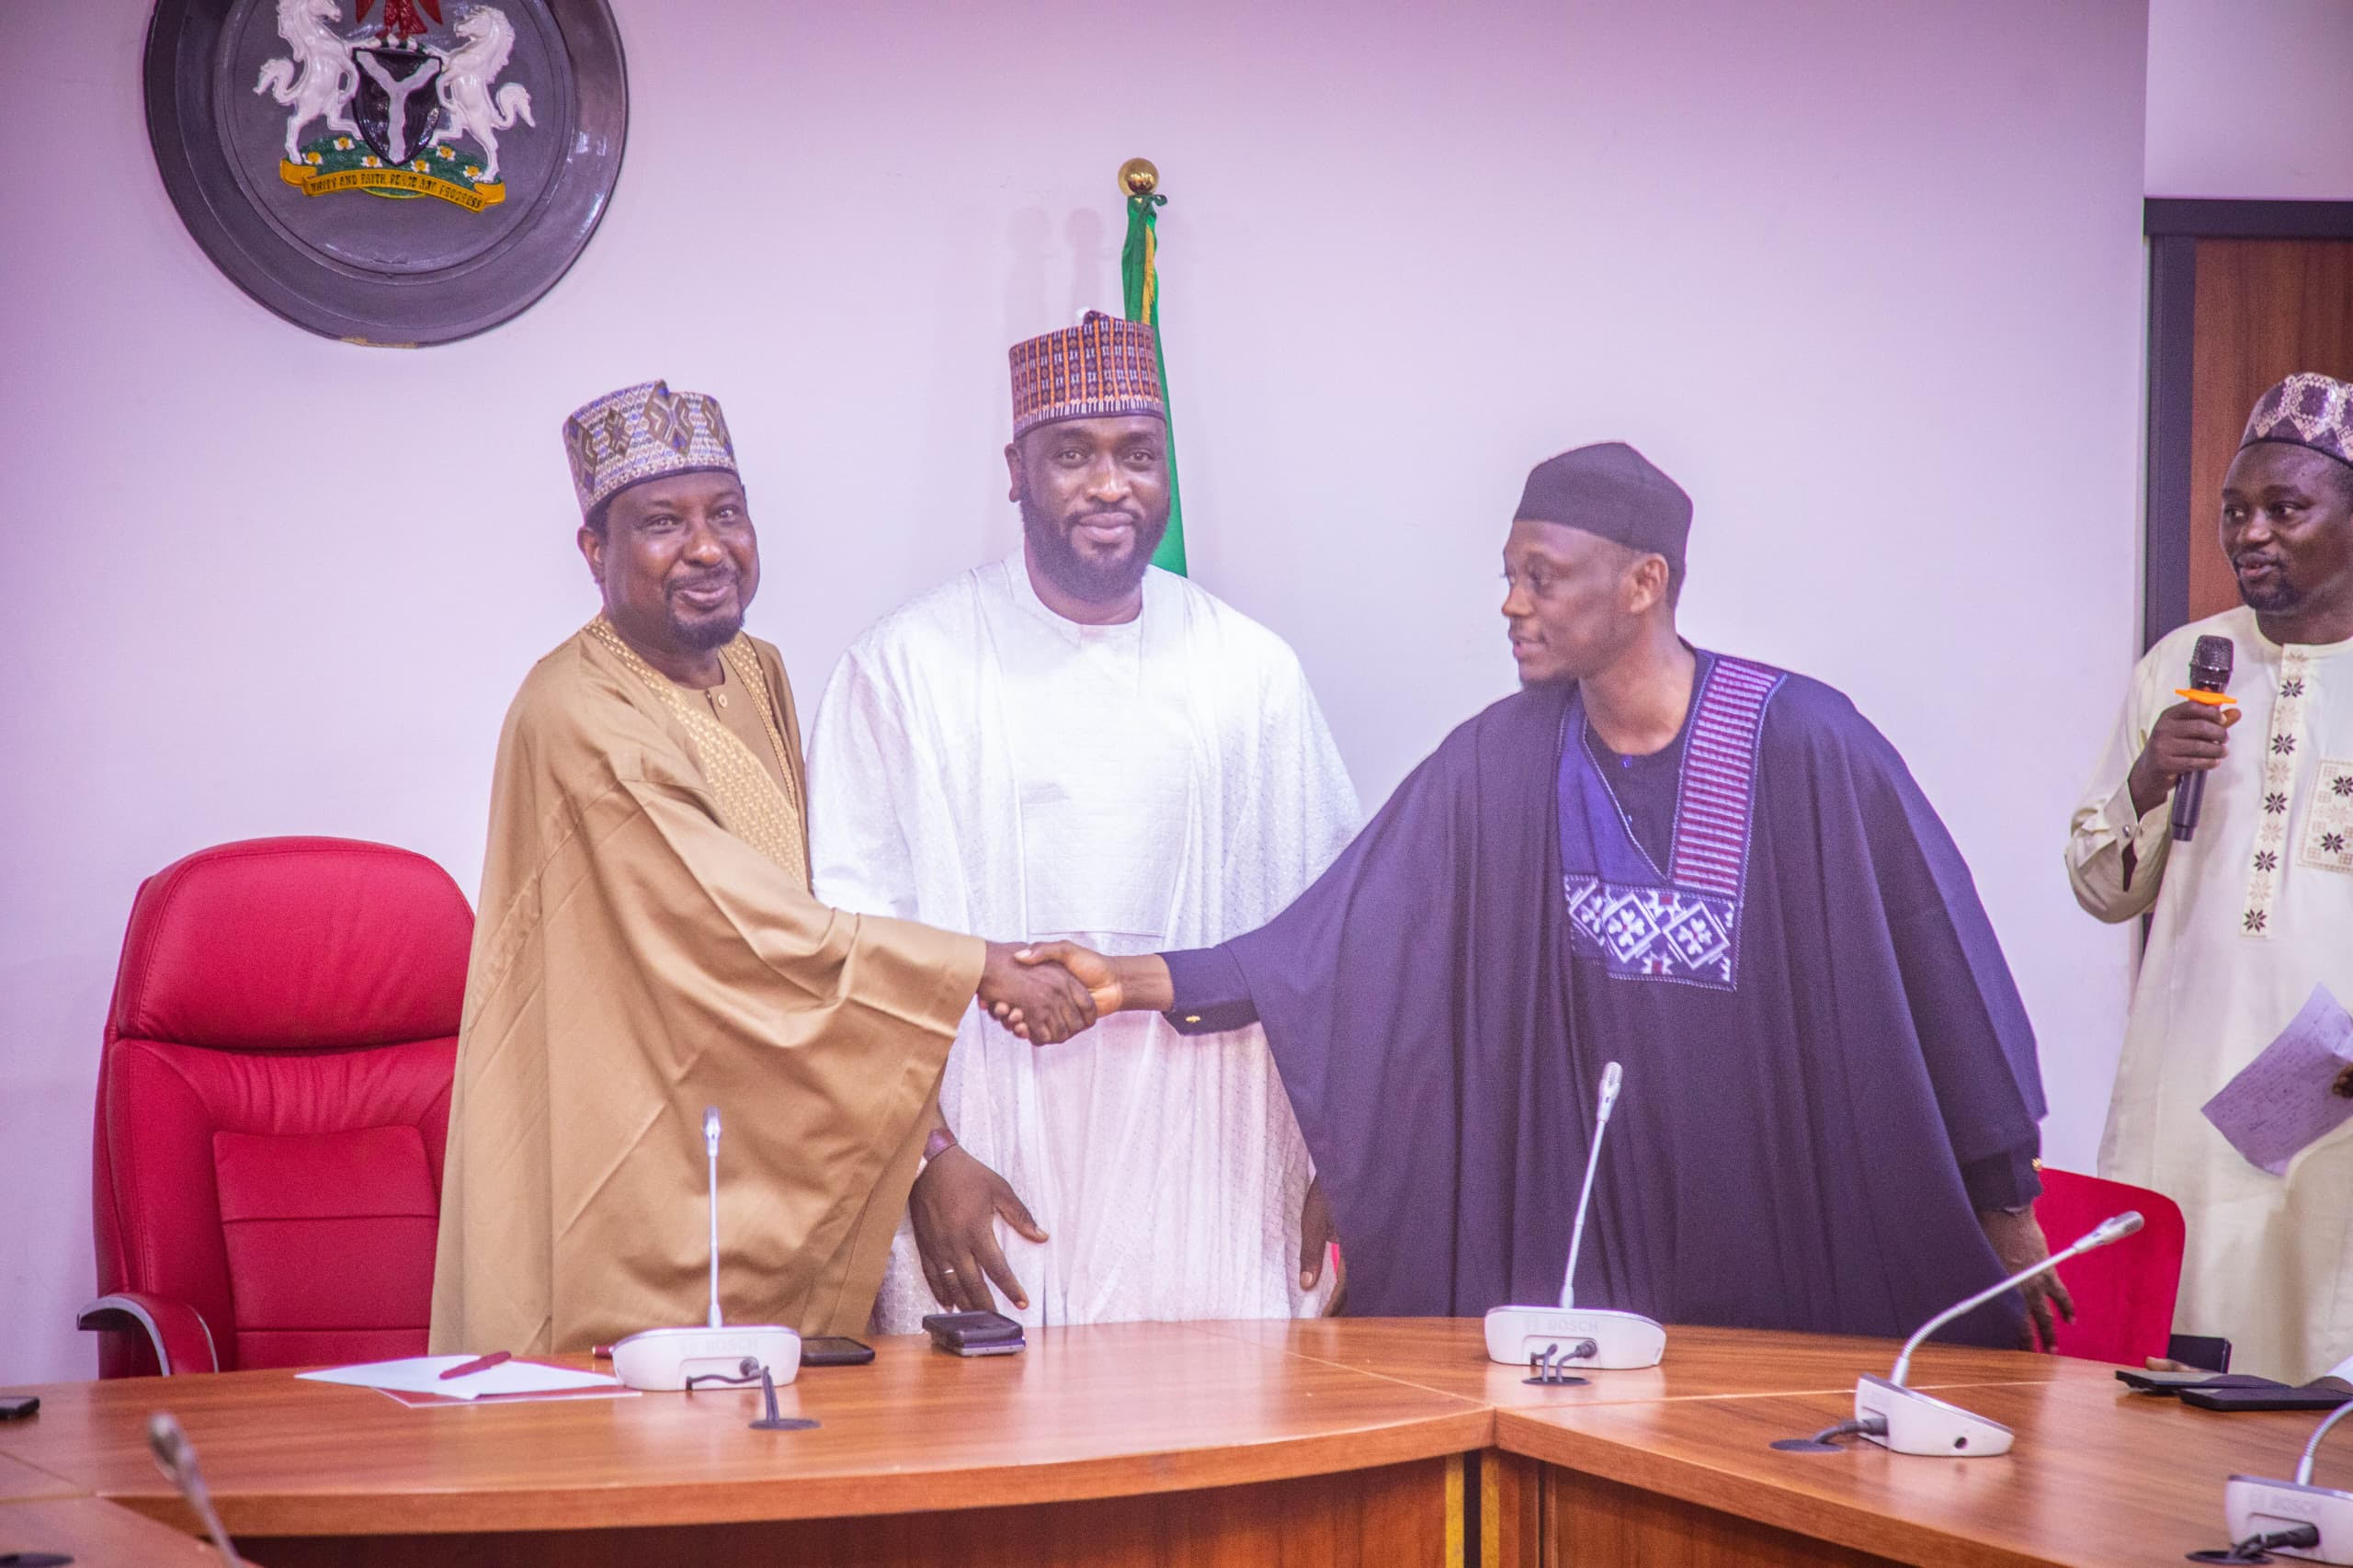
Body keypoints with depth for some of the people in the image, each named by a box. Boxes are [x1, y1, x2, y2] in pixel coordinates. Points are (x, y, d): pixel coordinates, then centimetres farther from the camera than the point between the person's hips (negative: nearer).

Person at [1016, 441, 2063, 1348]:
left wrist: (2006, 1210, -2)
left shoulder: (1805, 745, -12)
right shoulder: (1500, 764, -1)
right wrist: (1141, 979, -15)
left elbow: (1938, 969, -6)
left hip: (1800, 1242, -3)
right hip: (1592, 1243, 3)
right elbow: (1340, 947, -3)